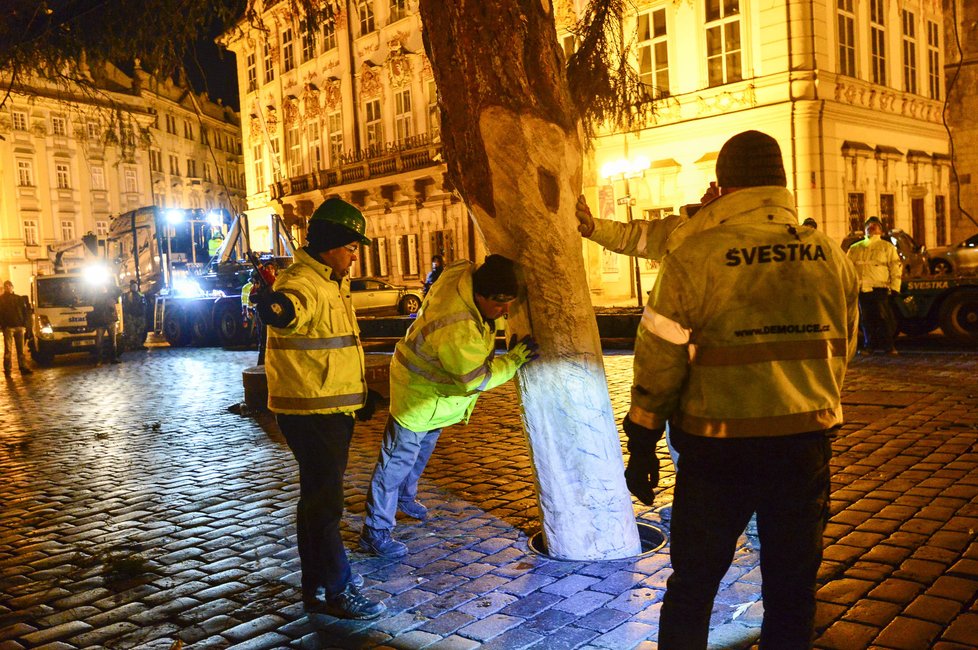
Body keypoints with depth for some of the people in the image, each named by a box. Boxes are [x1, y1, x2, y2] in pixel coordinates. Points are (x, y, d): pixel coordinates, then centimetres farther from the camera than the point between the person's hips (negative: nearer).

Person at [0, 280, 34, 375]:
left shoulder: (19, 298, 12)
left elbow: (25, 312, 10)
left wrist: (25, 325, 0)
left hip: (19, 326, 3)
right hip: (8, 327, -3)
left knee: (21, 349, 6)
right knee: (8, 350, -1)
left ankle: (24, 368, 8)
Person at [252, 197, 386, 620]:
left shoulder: (333, 284, 14)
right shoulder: (301, 284, -18)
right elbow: (292, 307, -44)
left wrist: (359, 394, 28)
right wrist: (277, 307, -67)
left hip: (333, 410, 10)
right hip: (310, 411, -10)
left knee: (320, 495, 20)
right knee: (324, 500, -2)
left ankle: (320, 577, 35)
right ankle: (333, 591, 10)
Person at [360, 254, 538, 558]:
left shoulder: (465, 272, -18)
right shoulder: (457, 331, -41)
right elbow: (476, 380, -31)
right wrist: (514, 360, -27)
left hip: (435, 392, 10)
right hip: (418, 394, -10)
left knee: (423, 449, 28)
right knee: (398, 461, -2)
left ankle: (404, 497, 50)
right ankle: (375, 531, 9)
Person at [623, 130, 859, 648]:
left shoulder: (693, 259, -12)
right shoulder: (832, 257, 2)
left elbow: (658, 361, -10)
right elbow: (841, 352, 12)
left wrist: (641, 444, 0)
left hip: (721, 447, -3)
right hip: (807, 443, 4)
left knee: (693, 581, 14)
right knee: (792, 586, 17)